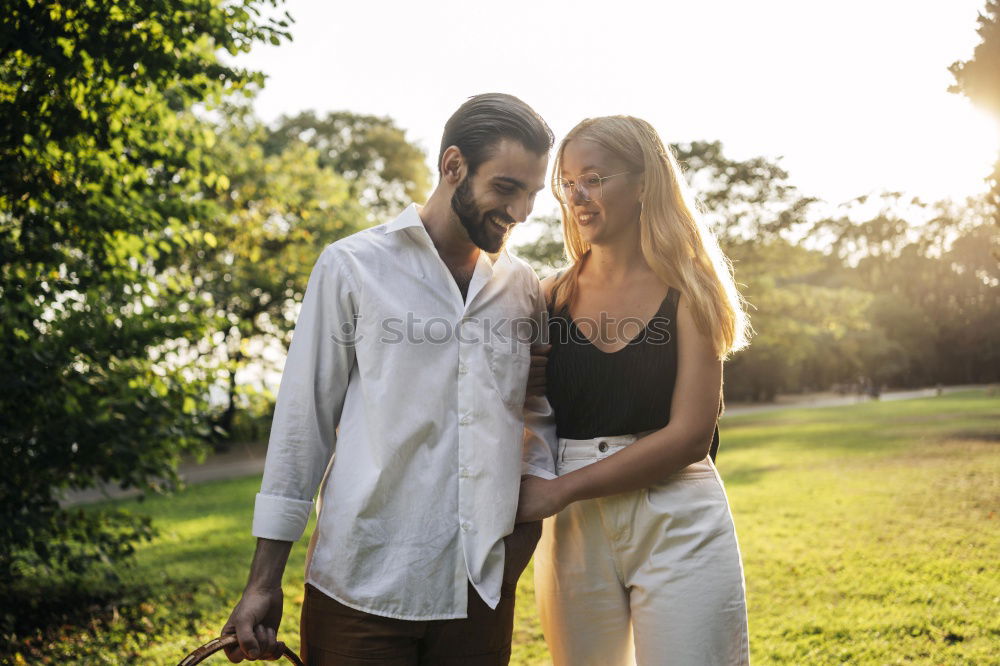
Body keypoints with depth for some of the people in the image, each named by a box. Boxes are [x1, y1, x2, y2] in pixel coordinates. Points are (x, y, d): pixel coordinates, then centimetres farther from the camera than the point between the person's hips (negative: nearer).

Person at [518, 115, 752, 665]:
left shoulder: (688, 293, -2)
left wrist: (562, 489, -13)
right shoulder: (553, 297, 6)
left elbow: (689, 434, -10)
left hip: (678, 526, -3)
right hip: (572, 531, 3)